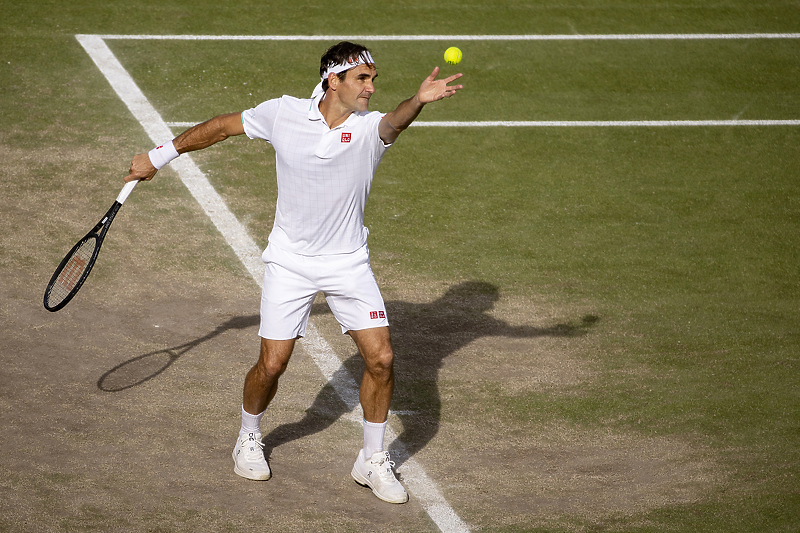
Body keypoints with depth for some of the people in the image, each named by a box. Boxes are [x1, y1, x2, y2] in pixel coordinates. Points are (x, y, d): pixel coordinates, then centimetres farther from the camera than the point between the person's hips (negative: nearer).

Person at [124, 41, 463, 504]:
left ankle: (373, 461, 13)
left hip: (349, 262, 1)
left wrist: (419, 101, -62)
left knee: (381, 358, -7)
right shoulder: (284, 114, -9)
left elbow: (394, 123, -38)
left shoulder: (369, 126, -13)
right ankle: (249, 438, 29)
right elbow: (224, 126, 6)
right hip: (291, 261, 0)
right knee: (272, 364, -2)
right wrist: (160, 156, 13)